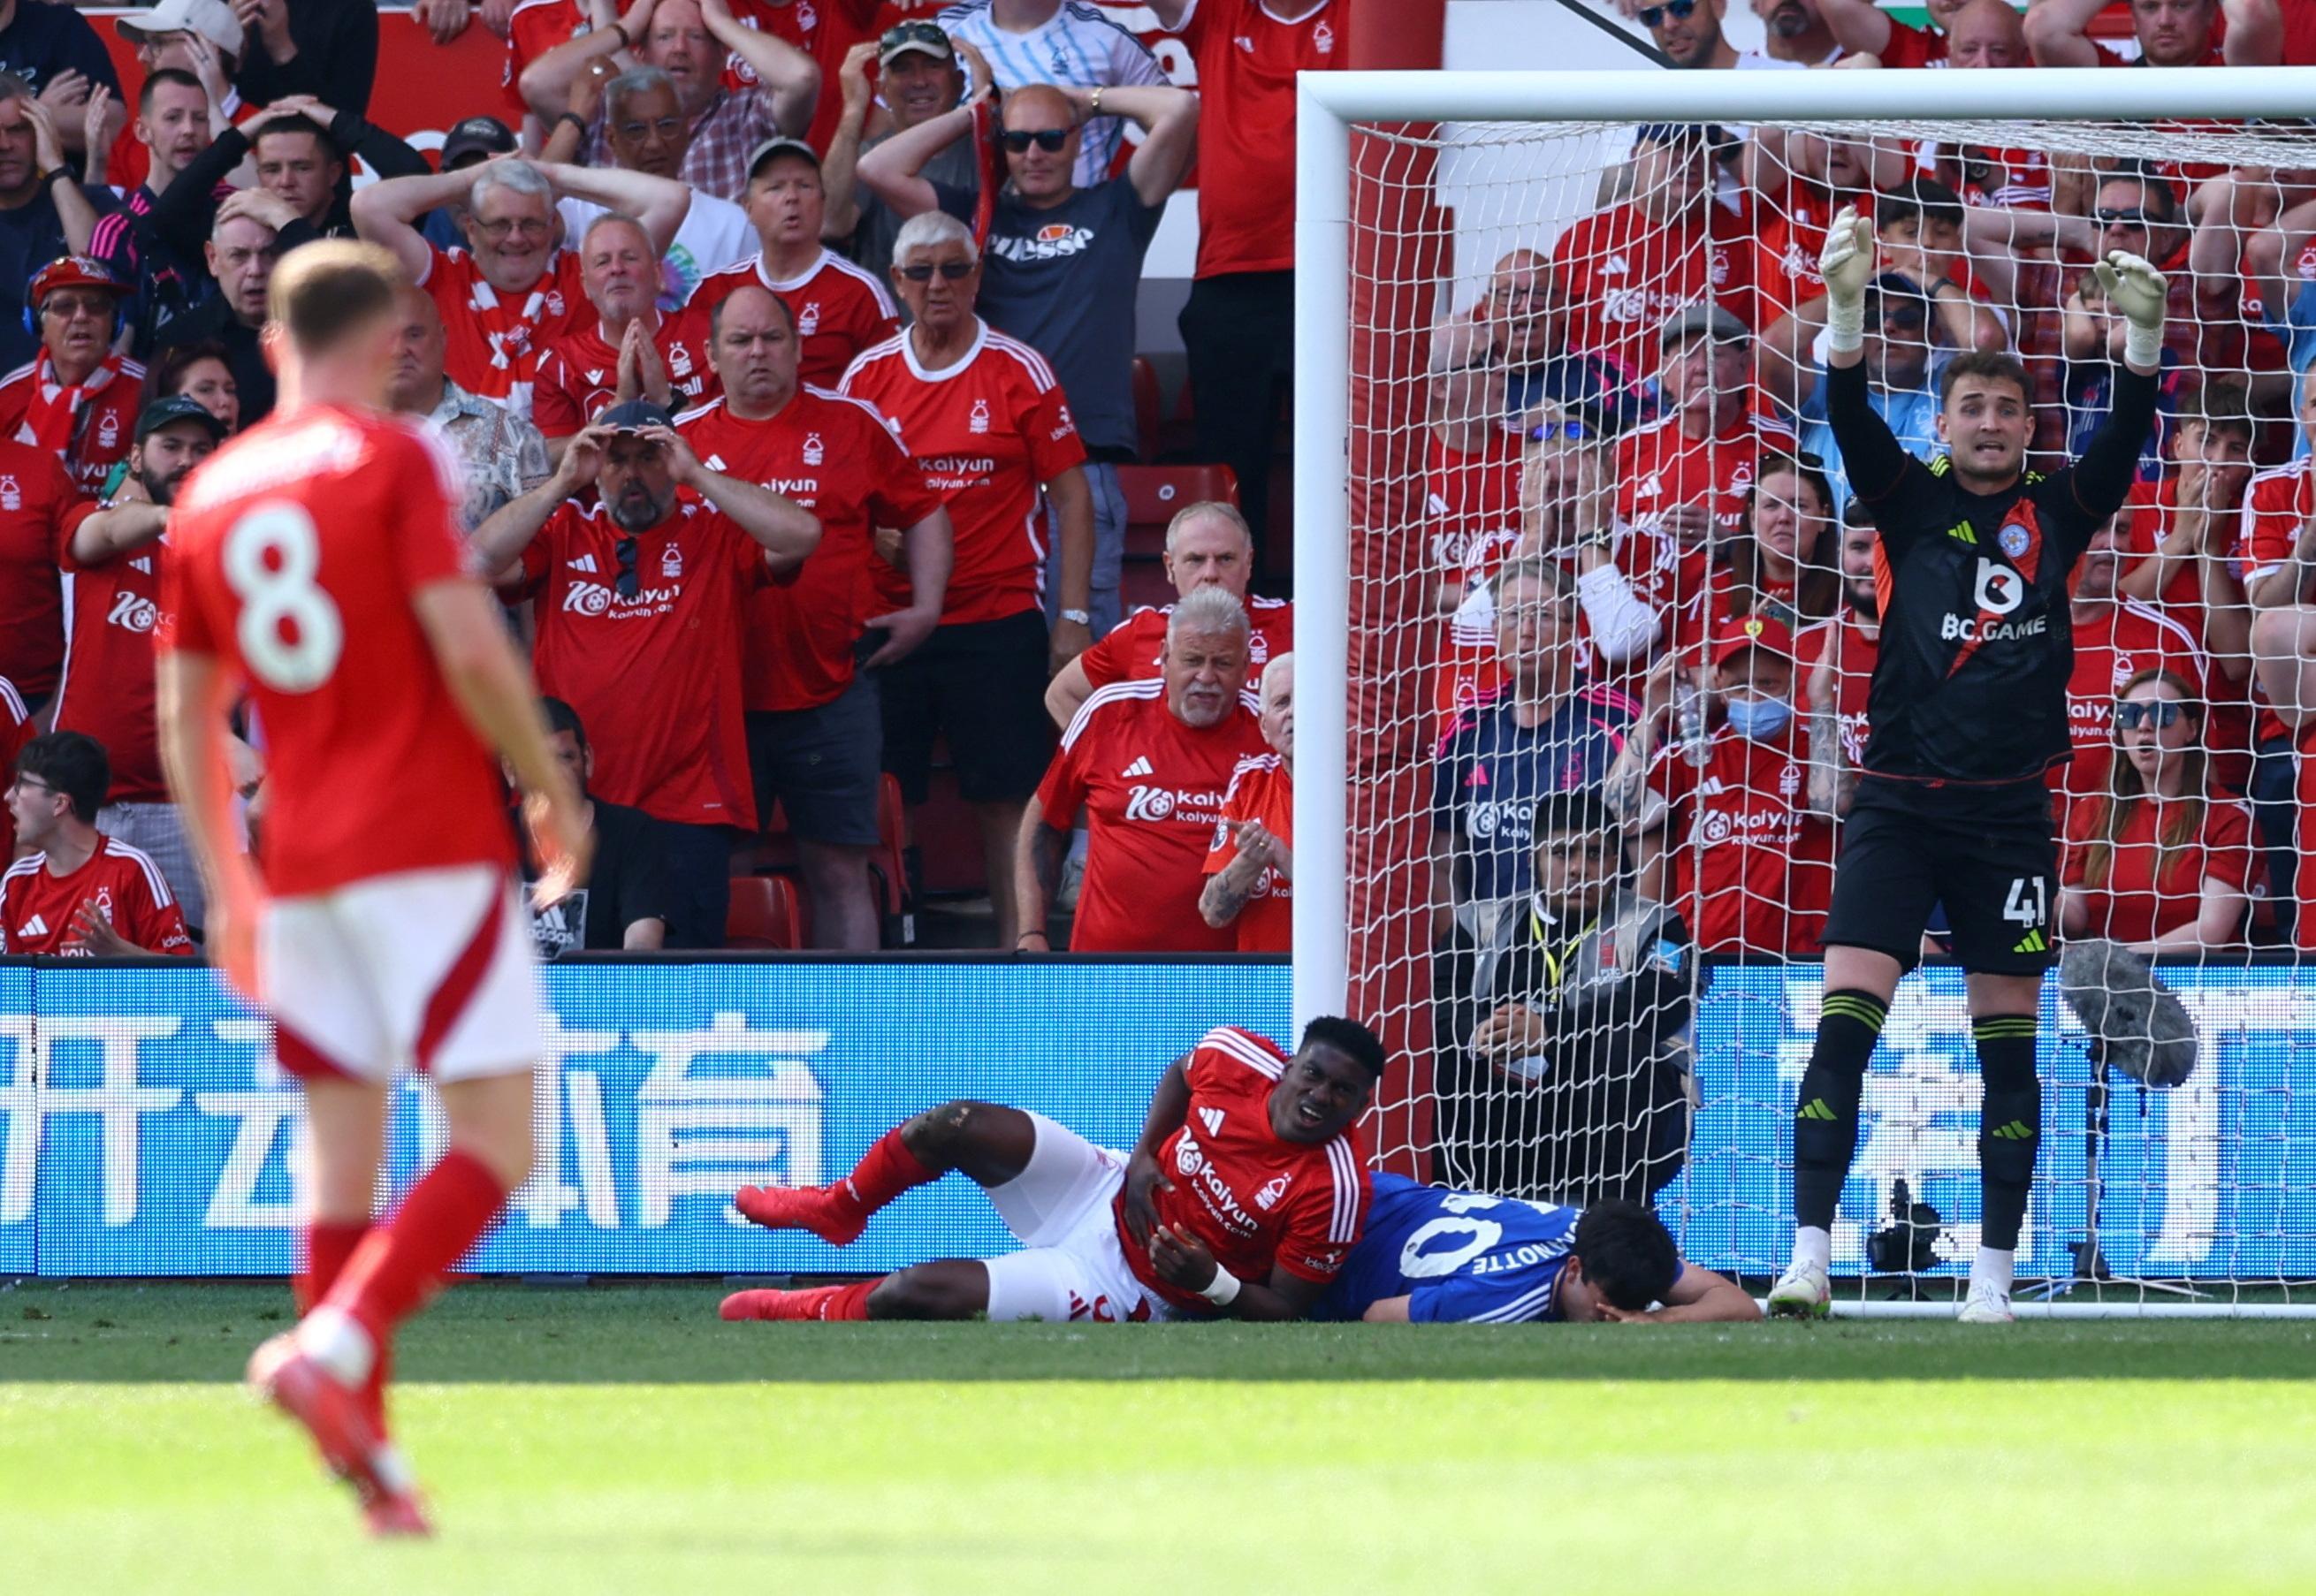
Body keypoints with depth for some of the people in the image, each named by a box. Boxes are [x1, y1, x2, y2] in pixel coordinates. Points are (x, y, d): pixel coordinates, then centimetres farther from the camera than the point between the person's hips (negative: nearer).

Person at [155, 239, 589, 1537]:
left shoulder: (210, 494, 12)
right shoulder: (393, 461, -6)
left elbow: (186, 713, 16)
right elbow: (469, 650, -15)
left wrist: (227, 882, 24)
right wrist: (552, 793, -2)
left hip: (300, 865, 6)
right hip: (430, 846, -6)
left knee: (344, 1157, 9)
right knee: (497, 1141, -5)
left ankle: (369, 1452, 4)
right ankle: (335, 1346, -23)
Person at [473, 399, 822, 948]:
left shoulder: (715, 531, 6)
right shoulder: (562, 532, 10)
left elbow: (802, 536, -11)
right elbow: (479, 561, -4)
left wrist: (698, 476, -11)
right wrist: (562, 484, -8)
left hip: (687, 810, -2)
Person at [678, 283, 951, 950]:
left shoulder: (852, 425, 6)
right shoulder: (685, 439, 7)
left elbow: (923, 514, 14)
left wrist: (926, 606, 4)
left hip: (830, 690, -1)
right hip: (718, 692, 1)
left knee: (839, 871, 2)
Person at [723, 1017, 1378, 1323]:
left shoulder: (1335, 1191, -27)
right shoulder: (1236, 1056, -14)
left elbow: (1284, 1310, -18)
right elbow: (1181, 1075, 11)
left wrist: (1210, 1281, -35)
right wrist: (1144, 1156, -5)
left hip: (1124, 1291, -5)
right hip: (1113, 1193, 5)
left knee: (923, 1290, -14)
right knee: (962, 1124, -11)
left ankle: (815, 1314, 20)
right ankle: (839, 1209, 21)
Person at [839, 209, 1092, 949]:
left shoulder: (1019, 372, 1)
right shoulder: (866, 376, 7)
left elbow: (1070, 497, 2)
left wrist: (1072, 618, -3)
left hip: (998, 620, -2)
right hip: (886, 618, 2)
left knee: (1006, 797, -2)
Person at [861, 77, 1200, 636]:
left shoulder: (1112, 212, 15)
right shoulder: (977, 217, 19)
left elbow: (1179, 110, 7)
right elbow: (878, 169, 11)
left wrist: (1090, 101, 18)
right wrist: (972, 115, 17)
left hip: (1086, 466, -2)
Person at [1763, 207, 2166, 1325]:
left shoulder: (2055, 514, 7)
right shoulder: (1912, 503, 5)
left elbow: (2127, 436, -5)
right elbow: (1850, 421, -10)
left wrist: (2144, 331, -22)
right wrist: (1844, 308, -27)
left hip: (2008, 812, 1)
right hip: (1899, 804, -1)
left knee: (2009, 1045, 4)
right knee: (1844, 1020, -12)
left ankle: (1993, 1276, 9)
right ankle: (1810, 1255, -15)